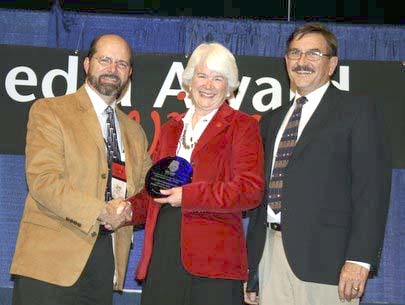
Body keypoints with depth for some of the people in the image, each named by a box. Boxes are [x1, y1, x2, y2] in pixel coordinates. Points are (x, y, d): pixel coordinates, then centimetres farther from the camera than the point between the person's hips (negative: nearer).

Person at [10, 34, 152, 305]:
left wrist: (127, 211, -2)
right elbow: (42, 180, -11)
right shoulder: (49, 111, 0)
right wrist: (100, 211, -20)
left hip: (107, 262, 5)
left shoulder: (134, 132, 20)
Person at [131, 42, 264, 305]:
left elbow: (251, 190, -9)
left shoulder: (242, 126, 2)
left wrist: (187, 196, -14)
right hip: (163, 252, 5)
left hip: (214, 257, -4)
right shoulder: (172, 128, 20)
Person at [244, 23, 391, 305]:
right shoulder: (272, 120, 20)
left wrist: (359, 259, -17)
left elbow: (372, 187, -7)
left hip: (323, 255, -5)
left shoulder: (357, 110, 1)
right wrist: (252, 266, 16)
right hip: (269, 252, 5)